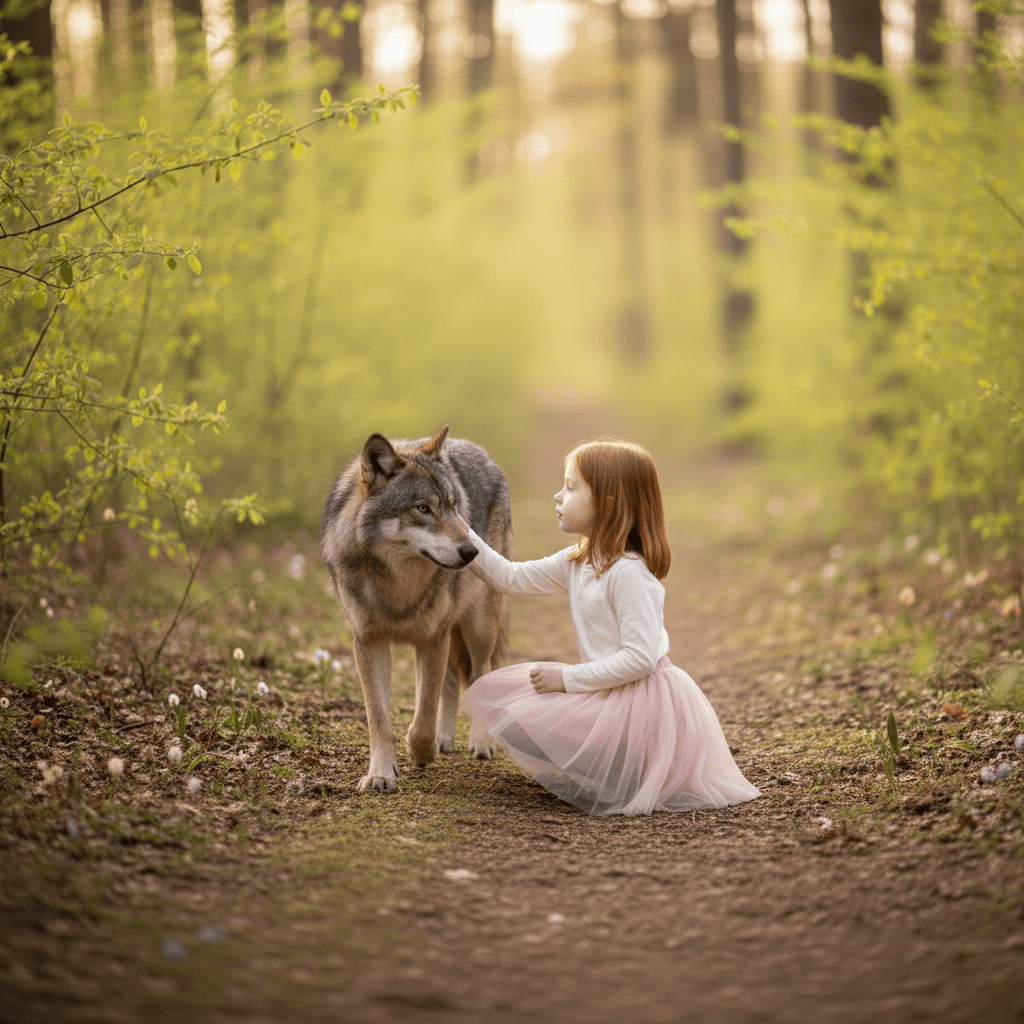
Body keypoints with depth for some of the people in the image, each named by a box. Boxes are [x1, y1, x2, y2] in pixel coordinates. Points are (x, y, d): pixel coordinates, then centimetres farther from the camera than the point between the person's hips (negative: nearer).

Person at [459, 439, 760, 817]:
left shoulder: (629, 572, -20)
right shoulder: (577, 563, 8)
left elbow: (640, 658, -25)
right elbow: (510, 577, 15)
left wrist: (569, 678, -19)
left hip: (640, 701, -10)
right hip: (609, 695, 10)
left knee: (519, 719, -21)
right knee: (494, 689, 14)